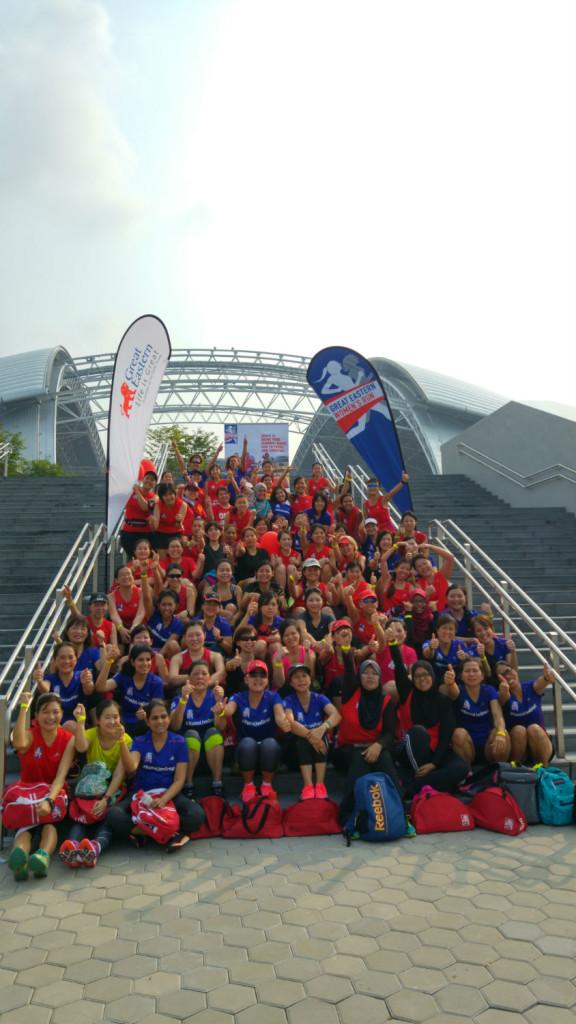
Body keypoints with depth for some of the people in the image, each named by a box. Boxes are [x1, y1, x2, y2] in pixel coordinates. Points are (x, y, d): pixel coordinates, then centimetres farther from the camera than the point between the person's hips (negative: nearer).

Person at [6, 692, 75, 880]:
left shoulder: (68, 740, -2)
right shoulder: (30, 735, -2)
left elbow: (61, 777, -15)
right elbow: (19, 744, -30)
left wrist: (49, 800, -34)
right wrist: (24, 707, -28)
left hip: (54, 795, 0)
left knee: (50, 823, -33)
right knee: (25, 827, -31)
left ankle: (43, 857, -61)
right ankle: (19, 856, -61)